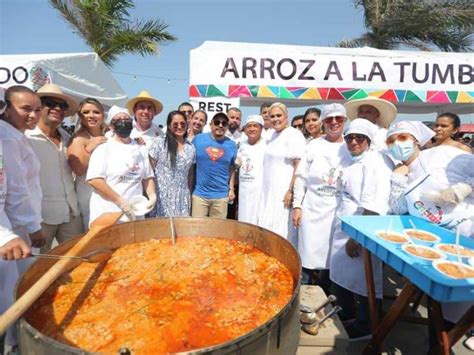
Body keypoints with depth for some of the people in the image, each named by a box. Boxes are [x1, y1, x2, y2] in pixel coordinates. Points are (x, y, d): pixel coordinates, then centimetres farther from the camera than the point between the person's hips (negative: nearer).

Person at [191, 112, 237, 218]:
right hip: (200, 193, 0)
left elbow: (231, 169, 10)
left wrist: (231, 189, 6)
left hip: (221, 196, 1)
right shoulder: (198, 139, -1)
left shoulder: (231, 145, 1)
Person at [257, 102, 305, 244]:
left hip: (283, 192, -8)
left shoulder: (293, 135, -9)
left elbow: (300, 165, -16)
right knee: (266, 228, 11)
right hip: (269, 192, 8)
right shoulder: (274, 135, 16)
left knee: (281, 232, -3)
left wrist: (291, 191, -20)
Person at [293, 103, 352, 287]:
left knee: (330, 257, 7)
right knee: (309, 256, 5)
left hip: (338, 211, 0)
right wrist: (297, 206, -2)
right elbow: (301, 177, 3)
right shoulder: (313, 145, 4)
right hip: (311, 208, 0)